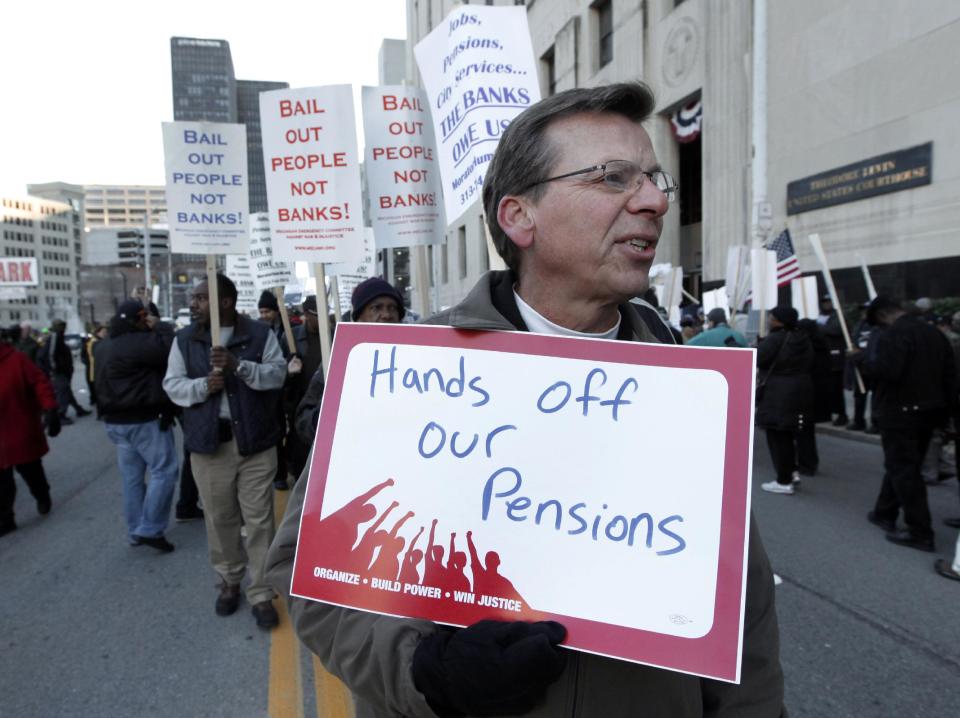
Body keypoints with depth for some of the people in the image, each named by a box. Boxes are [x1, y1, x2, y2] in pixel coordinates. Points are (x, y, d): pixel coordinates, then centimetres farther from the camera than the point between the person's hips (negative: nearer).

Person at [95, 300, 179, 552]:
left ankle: (136, 531, 20)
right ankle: (150, 529, -3)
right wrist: (158, 328, -9)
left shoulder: (104, 346, 14)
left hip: (115, 420, 9)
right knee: (164, 470, -2)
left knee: (132, 476, 14)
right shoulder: (139, 342, -19)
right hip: (145, 419, -9)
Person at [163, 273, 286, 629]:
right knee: (219, 519, 12)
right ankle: (229, 581, 32)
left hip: (256, 442, -2)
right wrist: (202, 385, -17)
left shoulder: (260, 333, -1)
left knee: (259, 520, 2)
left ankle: (261, 594, 13)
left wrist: (238, 364, -24)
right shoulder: (185, 340, 7)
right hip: (208, 443, 2)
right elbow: (172, 385, 4)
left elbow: (277, 373, -9)